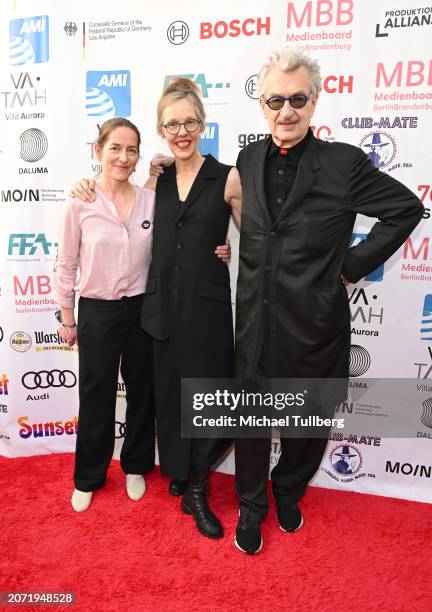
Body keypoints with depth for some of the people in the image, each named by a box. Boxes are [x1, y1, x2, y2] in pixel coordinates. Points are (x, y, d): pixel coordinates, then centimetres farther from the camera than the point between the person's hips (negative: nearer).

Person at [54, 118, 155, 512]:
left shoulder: (151, 200, -2)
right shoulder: (80, 203, -8)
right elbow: (66, 265, -1)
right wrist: (67, 319, 2)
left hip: (142, 310, 2)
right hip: (97, 312, -2)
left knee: (142, 392, 15)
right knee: (96, 399, 12)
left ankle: (136, 465, 39)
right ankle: (88, 476, 35)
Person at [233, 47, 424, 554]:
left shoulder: (344, 162, -9)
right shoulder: (247, 159, 4)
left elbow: (407, 209, -2)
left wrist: (353, 264, -6)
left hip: (313, 323, -2)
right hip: (255, 319, 3)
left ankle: (288, 492, 47)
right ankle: (251, 506, 39)